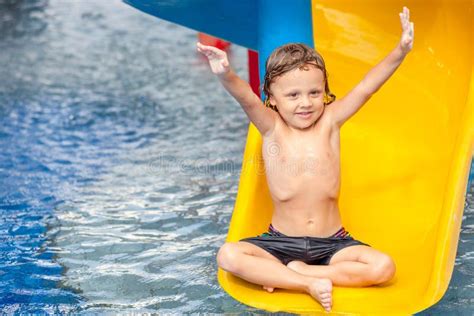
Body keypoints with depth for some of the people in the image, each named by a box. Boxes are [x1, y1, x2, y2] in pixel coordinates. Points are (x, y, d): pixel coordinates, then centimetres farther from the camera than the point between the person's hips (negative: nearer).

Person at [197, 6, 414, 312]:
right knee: (228, 256, -25)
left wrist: (401, 50, -28)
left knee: (383, 267, -22)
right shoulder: (271, 127, -7)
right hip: (281, 241, -1)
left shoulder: (329, 121, -3)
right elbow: (247, 98, -27)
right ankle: (310, 283, -24)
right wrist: (226, 75, -49)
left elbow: (365, 89, -14)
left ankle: (293, 273, -14)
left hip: (331, 242, 1)